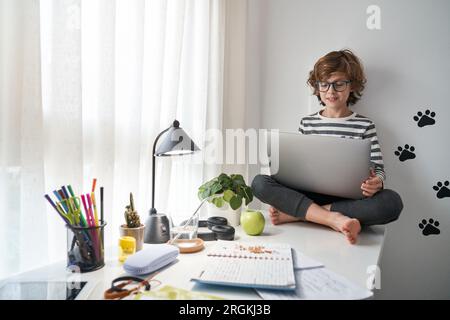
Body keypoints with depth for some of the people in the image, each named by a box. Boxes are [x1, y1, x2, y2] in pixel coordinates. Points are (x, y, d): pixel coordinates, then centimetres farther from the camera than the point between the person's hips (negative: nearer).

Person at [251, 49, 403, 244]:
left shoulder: (364, 126, 6)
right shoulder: (306, 123, 11)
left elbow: (378, 169, 3)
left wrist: (376, 183, -20)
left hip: (348, 199, 0)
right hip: (308, 195, 1)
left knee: (392, 201, -32)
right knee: (260, 183, -23)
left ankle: (295, 214, -27)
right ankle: (335, 218, -30)